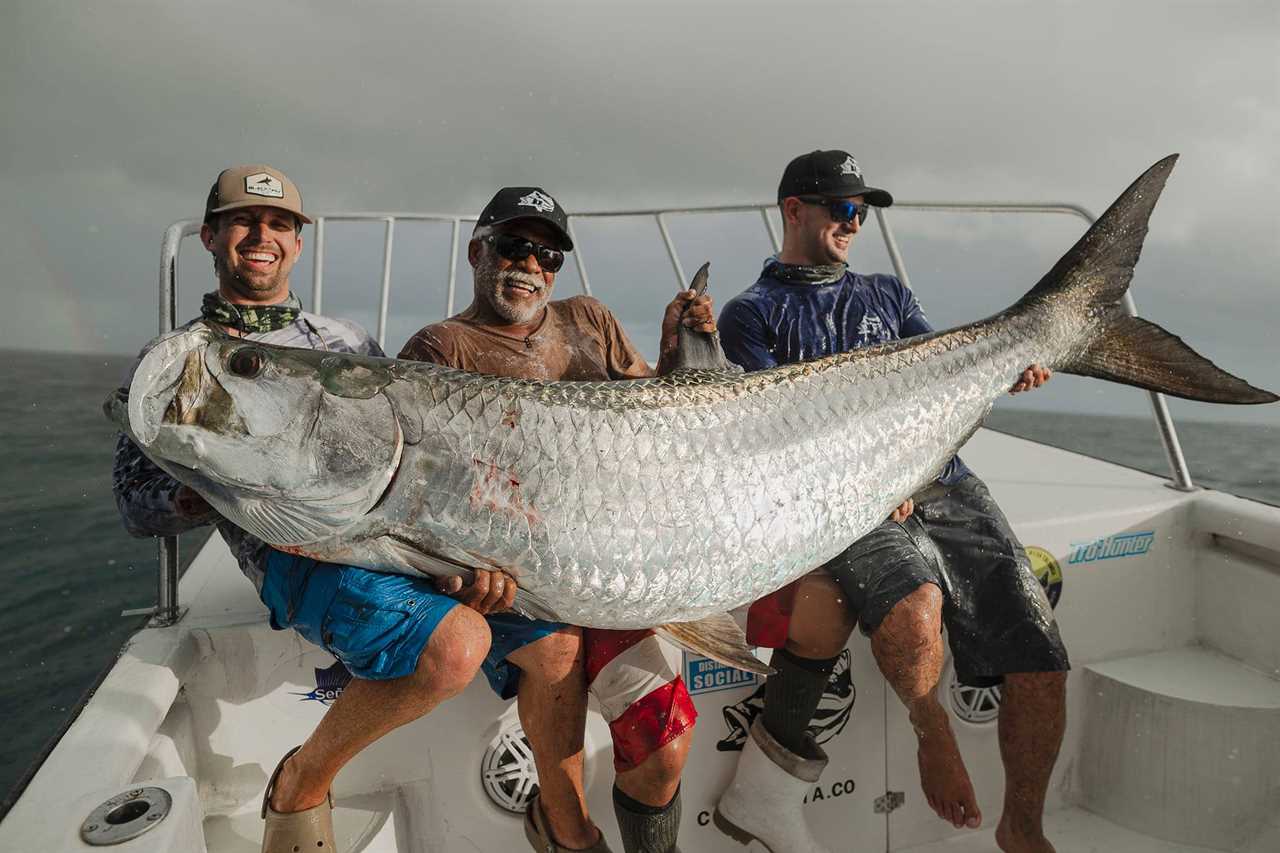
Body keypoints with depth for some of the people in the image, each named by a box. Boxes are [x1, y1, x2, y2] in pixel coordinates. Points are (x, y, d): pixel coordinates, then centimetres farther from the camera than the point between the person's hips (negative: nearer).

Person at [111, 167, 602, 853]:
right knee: (456, 644, -31)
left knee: (557, 643, -9)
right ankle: (299, 787, -4)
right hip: (297, 549, -4)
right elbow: (137, 505, 6)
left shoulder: (348, 341, 22)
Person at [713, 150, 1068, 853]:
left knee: (1041, 665, -10)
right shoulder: (752, 313, 11)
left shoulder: (887, 294, 26)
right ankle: (932, 731, -1)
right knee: (914, 607, -35)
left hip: (942, 484, 5)